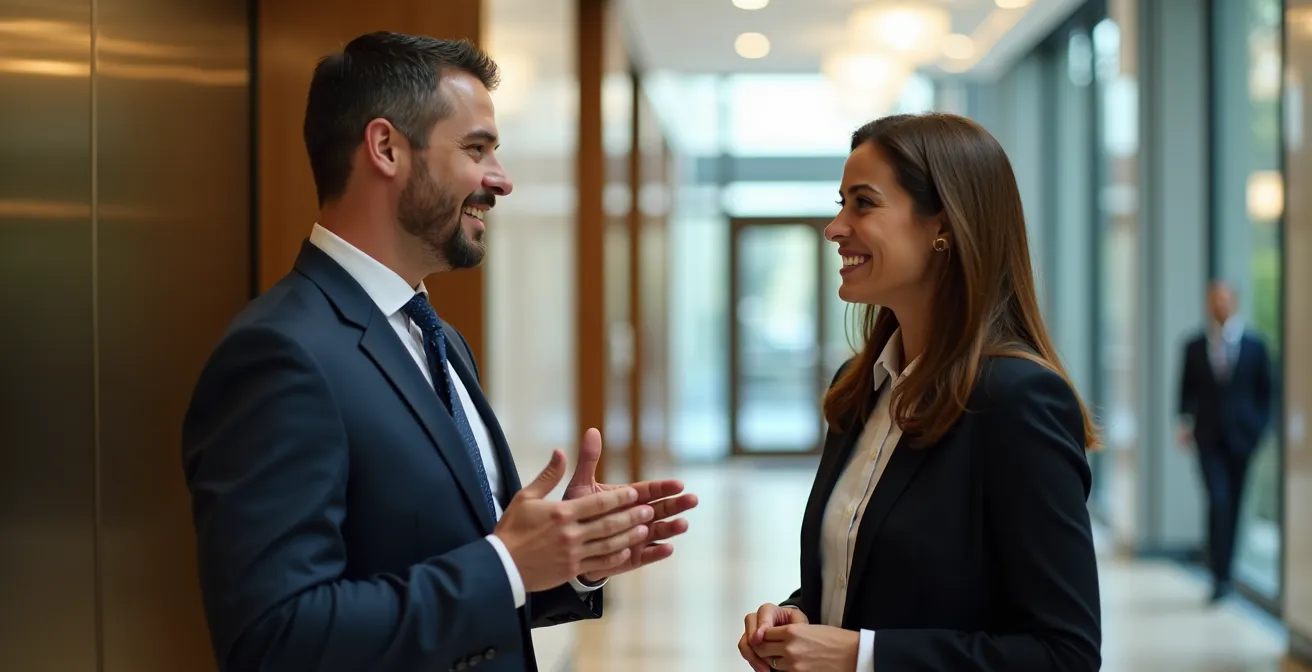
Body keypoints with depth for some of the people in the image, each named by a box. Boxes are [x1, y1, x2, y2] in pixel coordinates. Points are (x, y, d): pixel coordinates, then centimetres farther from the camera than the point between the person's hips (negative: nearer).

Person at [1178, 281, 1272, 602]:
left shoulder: (1255, 345, 5)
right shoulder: (1194, 347, 6)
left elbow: (1266, 391, 7)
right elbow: (1187, 390, 8)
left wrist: (1260, 429, -1)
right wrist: (1186, 422, -6)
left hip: (1241, 437, 1)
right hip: (1209, 438, -1)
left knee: (1234, 505, 6)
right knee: (1218, 501, -12)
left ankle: (1224, 572, 18)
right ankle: (1220, 576, -10)